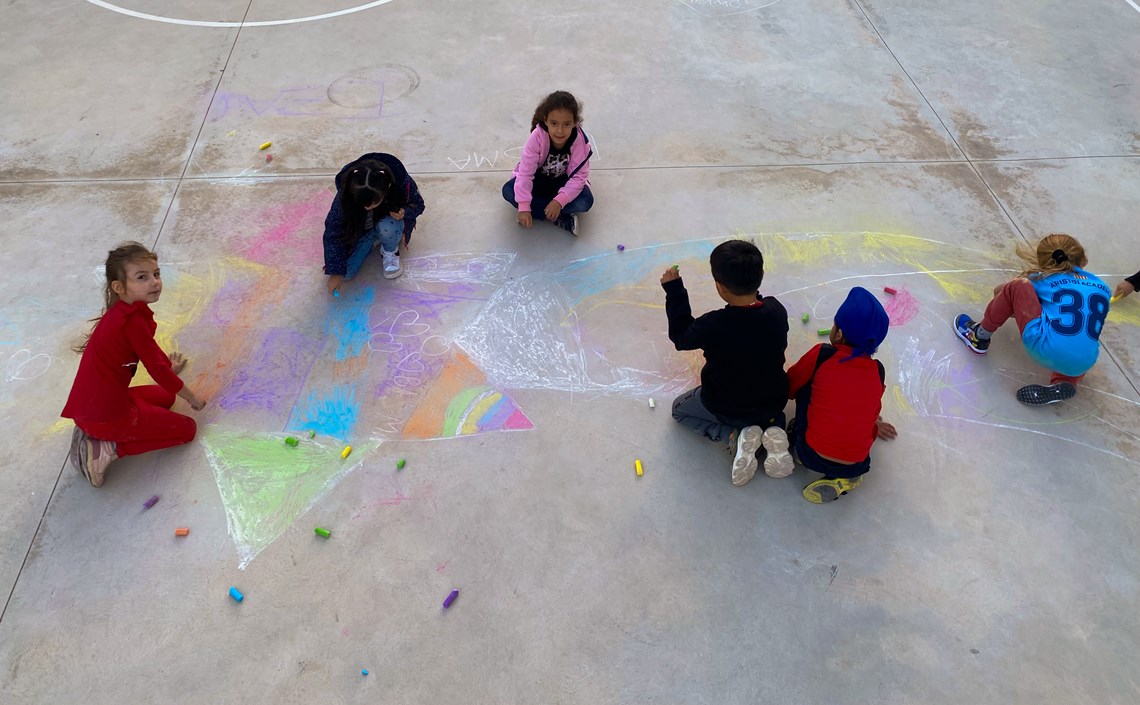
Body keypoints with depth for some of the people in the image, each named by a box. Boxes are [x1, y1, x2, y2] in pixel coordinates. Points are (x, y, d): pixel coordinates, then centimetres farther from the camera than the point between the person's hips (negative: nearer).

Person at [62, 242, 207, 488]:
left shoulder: (120, 312, 7)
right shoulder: (133, 320, -21)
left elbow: (149, 347, 27)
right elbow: (157, 370, -18)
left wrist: (169, 365, 44)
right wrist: (192, 398, -3)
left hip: (86, 408, 9)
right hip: (107, 415, -9)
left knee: (165, 397, 31)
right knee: (187, 428, 4)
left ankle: (93, 434, 14)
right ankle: (107, 448, -4)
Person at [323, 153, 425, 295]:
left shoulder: (401, 183, -34)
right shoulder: (345, 194, -31)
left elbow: (417, 204, -11)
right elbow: (332, 232, -22)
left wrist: (404, 212, -35)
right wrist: (335, 272, -24)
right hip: (359, 229, 1)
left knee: (388, 227, -38)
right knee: (345, 272, -16)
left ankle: (390, 251, -3)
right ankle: (373, 240, 10)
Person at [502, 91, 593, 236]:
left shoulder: (580, 140, -28)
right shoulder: (537, 137, -29)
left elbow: (579, 176, -26)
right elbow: (526, 172, -29)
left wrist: (559, 201, -39)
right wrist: (524, 207, -35)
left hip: (564, 181, -1)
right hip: (538, 178, 1)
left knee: (585, 201, -29)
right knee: (508, 191, -26)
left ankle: (539, 211, -19)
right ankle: (560, 218, -26)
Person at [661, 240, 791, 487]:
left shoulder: (713, 325, -31)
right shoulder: (776, 310, -19)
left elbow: (681, 336, -9)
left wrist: (674, 290, -5)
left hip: (727, 408, -4)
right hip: (774, 402, 4)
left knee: (680, 409, 25)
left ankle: (735, 436, -1)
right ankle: (772, 431, 6)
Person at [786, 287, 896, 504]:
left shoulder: (821, 355, -6)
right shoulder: (878, 371, 2)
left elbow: (790, 387, 9)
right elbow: (872, 412, 15)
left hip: (812, 456, -1)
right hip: (856, 466, 1)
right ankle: (843, 477, 11)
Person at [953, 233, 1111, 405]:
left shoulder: (1042, 280, 15)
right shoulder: (1101, 287, 23)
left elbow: (999, 290, 29)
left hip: (1044, 348, -3)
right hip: (1081, 365, 4)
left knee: (1015, 288, 7)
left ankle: (979, 338, 19)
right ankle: (1063, 383, 10)